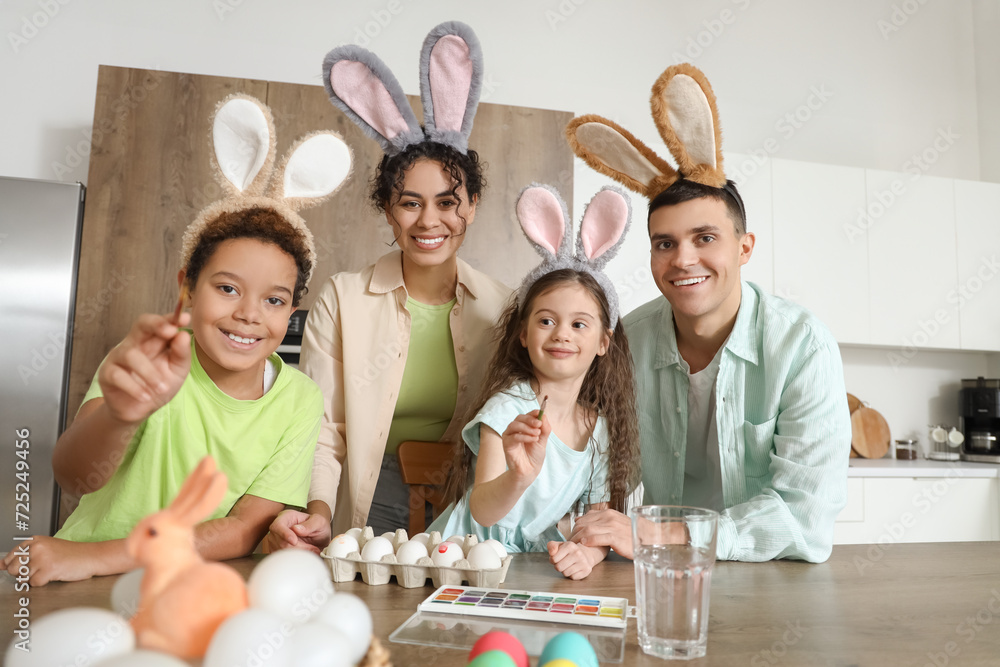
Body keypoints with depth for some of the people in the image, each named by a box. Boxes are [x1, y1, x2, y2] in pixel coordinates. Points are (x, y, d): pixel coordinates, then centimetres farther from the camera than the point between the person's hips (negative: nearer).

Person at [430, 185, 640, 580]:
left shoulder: (602, 426, 0)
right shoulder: (510, 407, -14)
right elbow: (482, 512, -19)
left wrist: (588, 551, -18)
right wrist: (521, 475, -38)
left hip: (539, 572, 5)